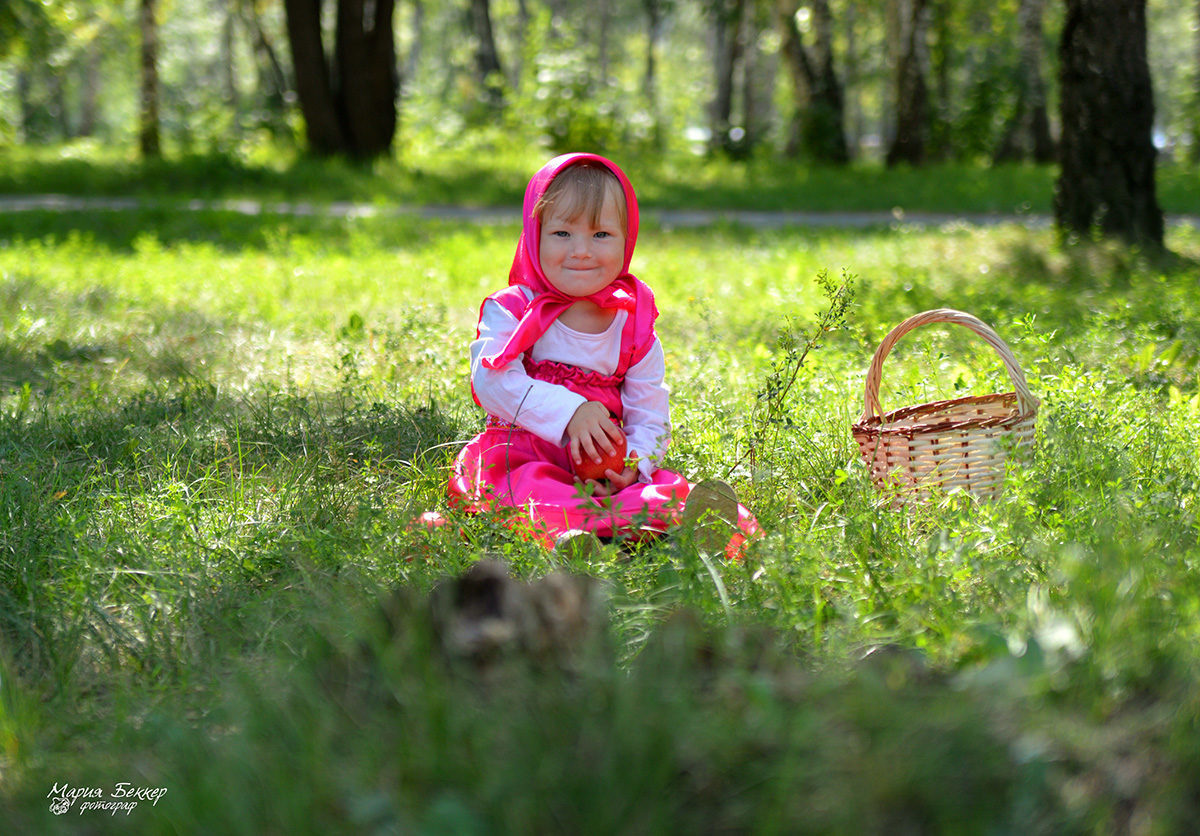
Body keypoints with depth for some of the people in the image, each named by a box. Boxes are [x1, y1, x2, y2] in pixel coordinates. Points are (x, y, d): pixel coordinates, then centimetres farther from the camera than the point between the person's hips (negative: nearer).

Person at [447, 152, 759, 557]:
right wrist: (570, 411, -30)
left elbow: (650, 417, 5)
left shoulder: (633, 327, 9)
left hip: (601, 469, 3)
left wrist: (633, 463, -19)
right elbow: (492, 378, -17)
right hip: (521, 453, -3)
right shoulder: (511, 311, 2)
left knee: (673, 488, -23)